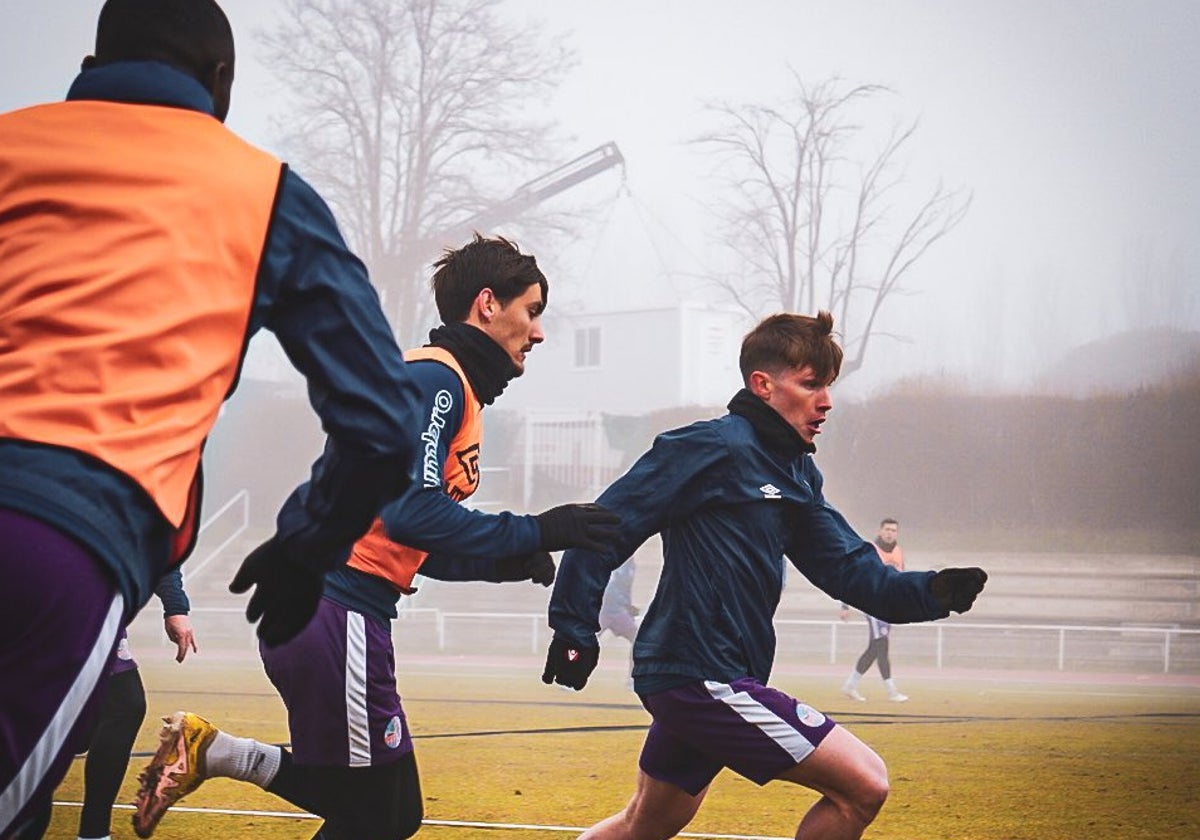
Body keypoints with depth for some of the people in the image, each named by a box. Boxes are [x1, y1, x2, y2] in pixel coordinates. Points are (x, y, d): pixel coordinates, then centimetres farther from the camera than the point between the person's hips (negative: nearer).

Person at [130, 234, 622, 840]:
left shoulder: (443, 384, 21)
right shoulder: (436, 379, -10)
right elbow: (412, 515, -22)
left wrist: (503, 562, 11)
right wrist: (537, 532, -17)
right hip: (336, 619, -10)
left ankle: (207, 752, 14)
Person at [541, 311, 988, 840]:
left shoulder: (797, 473, 15)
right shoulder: (715, 448, -13)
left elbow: (849, 570, 9)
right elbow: (608, 524, -14)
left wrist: (931, 592, -7)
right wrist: (574, 627, -16)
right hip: (702, 675, -10)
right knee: (863, 786, -11)